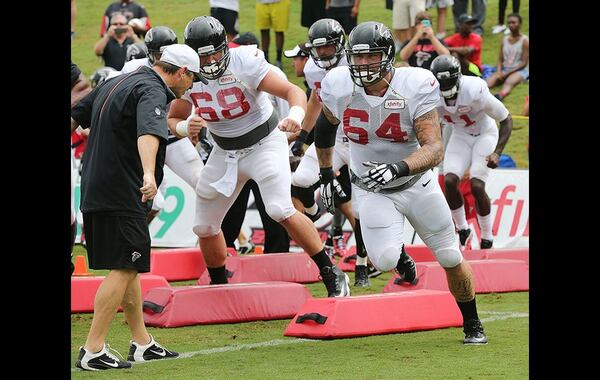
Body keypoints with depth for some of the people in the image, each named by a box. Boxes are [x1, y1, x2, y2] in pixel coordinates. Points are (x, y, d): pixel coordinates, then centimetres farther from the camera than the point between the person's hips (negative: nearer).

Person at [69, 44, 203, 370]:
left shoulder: (115, 83, 16)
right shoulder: (152, 91, -14)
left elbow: (75, 116, 27)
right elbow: (148, 133, -34)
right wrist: (149, 175, -50)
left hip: (95, 192, 10)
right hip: (123, 194, -10)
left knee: (127, 267, 16)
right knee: (124, 268, -8)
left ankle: (142, 343, 23)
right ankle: (92, 351, -12)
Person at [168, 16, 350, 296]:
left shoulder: (244, 62, -24)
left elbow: (292, 91, -27)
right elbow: (173, 120, 2)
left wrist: (296, 115, -50)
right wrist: (186, 127, -22)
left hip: (264, 143, -6)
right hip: (225, 151, 6)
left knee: (280, 210, -26)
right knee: (204, 227, 9)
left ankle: (332, 274, -15)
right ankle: (219, 287, 33)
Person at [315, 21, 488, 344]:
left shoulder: (416, 86, -24)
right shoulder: (339, 86, -16)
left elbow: (434, 148, -30)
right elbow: (325, 126, 7)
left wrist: (398, 168, -48)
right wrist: (326, 175, 13)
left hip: (417, 183, 0)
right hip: (371, 191, 0)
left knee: (451, 259, 6)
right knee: (385, 261, -22)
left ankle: (472, 325, 31)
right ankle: (400, 255, 18)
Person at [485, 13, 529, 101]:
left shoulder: (525, 41, -2)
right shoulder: (505, 40, 14)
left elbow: (524, 63, -7)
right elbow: (500, 60, 11)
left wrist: (508, 73, -14)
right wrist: (499, 72, -11)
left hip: (519, 70, -5)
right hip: (504, 69, 5)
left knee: (509, 82, -39)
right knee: (489, 81, -27)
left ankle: (501, 95, -72)